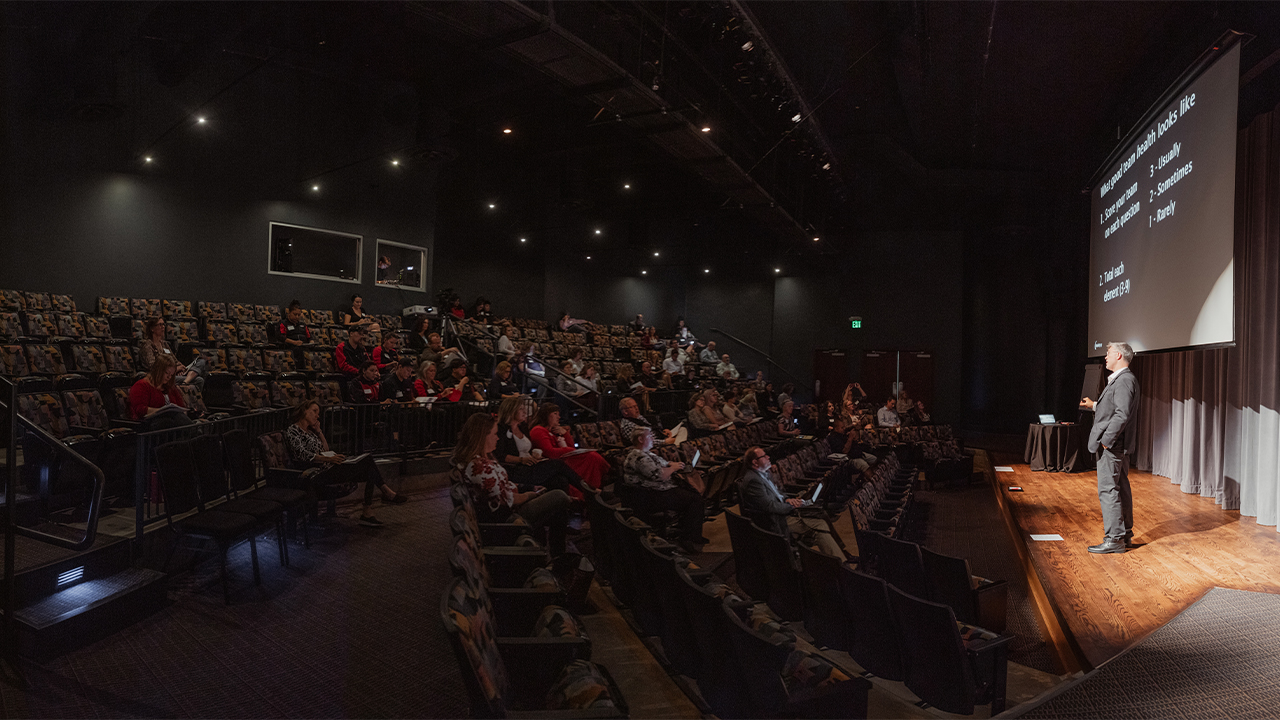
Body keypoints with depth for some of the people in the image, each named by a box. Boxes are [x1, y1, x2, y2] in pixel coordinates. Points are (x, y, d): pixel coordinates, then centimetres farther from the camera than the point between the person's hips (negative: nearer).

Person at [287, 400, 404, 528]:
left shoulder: (310, 431, 24)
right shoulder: (292, 430, -1)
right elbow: (302, 455, -16)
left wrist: (319, 431, 13)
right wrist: (328, 459, -25)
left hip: (327, 468, 9)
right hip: (317, 475, -9)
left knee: (369, 471, -12)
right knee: (367, 461, -19)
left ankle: (367, 514, -16)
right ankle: (387, 493, -2)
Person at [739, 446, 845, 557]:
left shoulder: (765, 474, 10)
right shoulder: (753, 480, -21)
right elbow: (770, 506, -23)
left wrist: (786, 499, 0)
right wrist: (791, 506, -12)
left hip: (782, 512, 10)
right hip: (775, 523, -10)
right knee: (820, 527, -15)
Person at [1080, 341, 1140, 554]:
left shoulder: (1124, 380, -16)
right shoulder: (1120, 379, 16)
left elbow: (1122, 414, -24)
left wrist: (1106, 440, -22)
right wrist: (1094, 406, 24)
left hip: (1112, 445, -11)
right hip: (1118, 447, 11)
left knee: (1107, 490, -7)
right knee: (1120, 489, 16)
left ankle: (1114, 539, -2)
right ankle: (1125, 534, 25)